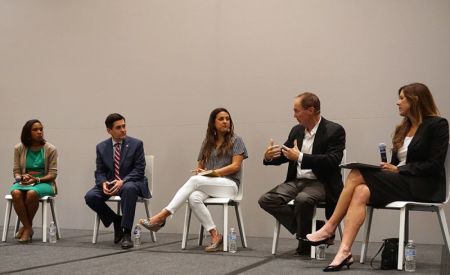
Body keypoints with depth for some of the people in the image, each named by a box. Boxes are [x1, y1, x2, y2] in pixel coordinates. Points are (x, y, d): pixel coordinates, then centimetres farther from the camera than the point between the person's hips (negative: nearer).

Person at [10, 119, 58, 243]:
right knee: (16, 193, -34)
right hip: (24, 182, 2)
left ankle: (26, 227, -13)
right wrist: (22, 177, -15)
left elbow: (53, 174, -3)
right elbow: (16, 171, 9)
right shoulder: (19, 148, 6)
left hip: (44, 182, -2)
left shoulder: (50, 149, 0)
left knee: (32, 193, -37)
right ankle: (28, 228, -19)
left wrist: (37, 179, -19)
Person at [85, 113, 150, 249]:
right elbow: (99, 172, 5)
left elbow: (139, 170, -10)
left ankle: (127, 233, -31)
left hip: (131, 183, -4)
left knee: (128, 188, -39)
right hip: (110, 184, 4)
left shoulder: (136, 144, -5)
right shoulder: (101, 147, 5)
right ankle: (116, 220, 2)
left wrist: (122, 181, -26)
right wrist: (103, 183, -19)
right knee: (90, 196, -23)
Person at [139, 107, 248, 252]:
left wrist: (212, 172, -15)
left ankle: (162, 217, -38)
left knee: (195, 180, -33)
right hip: (208, 185, 4)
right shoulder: (207, 142, 18)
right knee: (194, 198, -35)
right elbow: (200, 166, 18)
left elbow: (236, 166, -6)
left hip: (229, 184, -4)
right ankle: (215, 236, -31)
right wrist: (199, 171, -8)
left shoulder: (236, 140, 5)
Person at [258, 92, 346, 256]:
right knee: (266, 200, -14)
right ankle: (308, 230, -6)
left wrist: (301, 157, -25)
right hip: (296, 181, 7)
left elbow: (333, 161, -21)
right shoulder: (296, 130, 11)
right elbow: (283, 155, 20)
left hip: (320, 183, -6)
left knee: (302, 199, -37)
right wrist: (269, 157, -4)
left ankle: (304, 243, -10)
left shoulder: (334, 131, -8)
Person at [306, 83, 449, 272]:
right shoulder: (404, 128, 18)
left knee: (358, 175, -22)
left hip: (424, 187, -7)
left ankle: (329, 229, -16)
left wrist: (398, 170, -15)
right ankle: (344, 252, -31)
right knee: (362, 192, -25)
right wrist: (388, 168, -6)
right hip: (400, 182, 7)